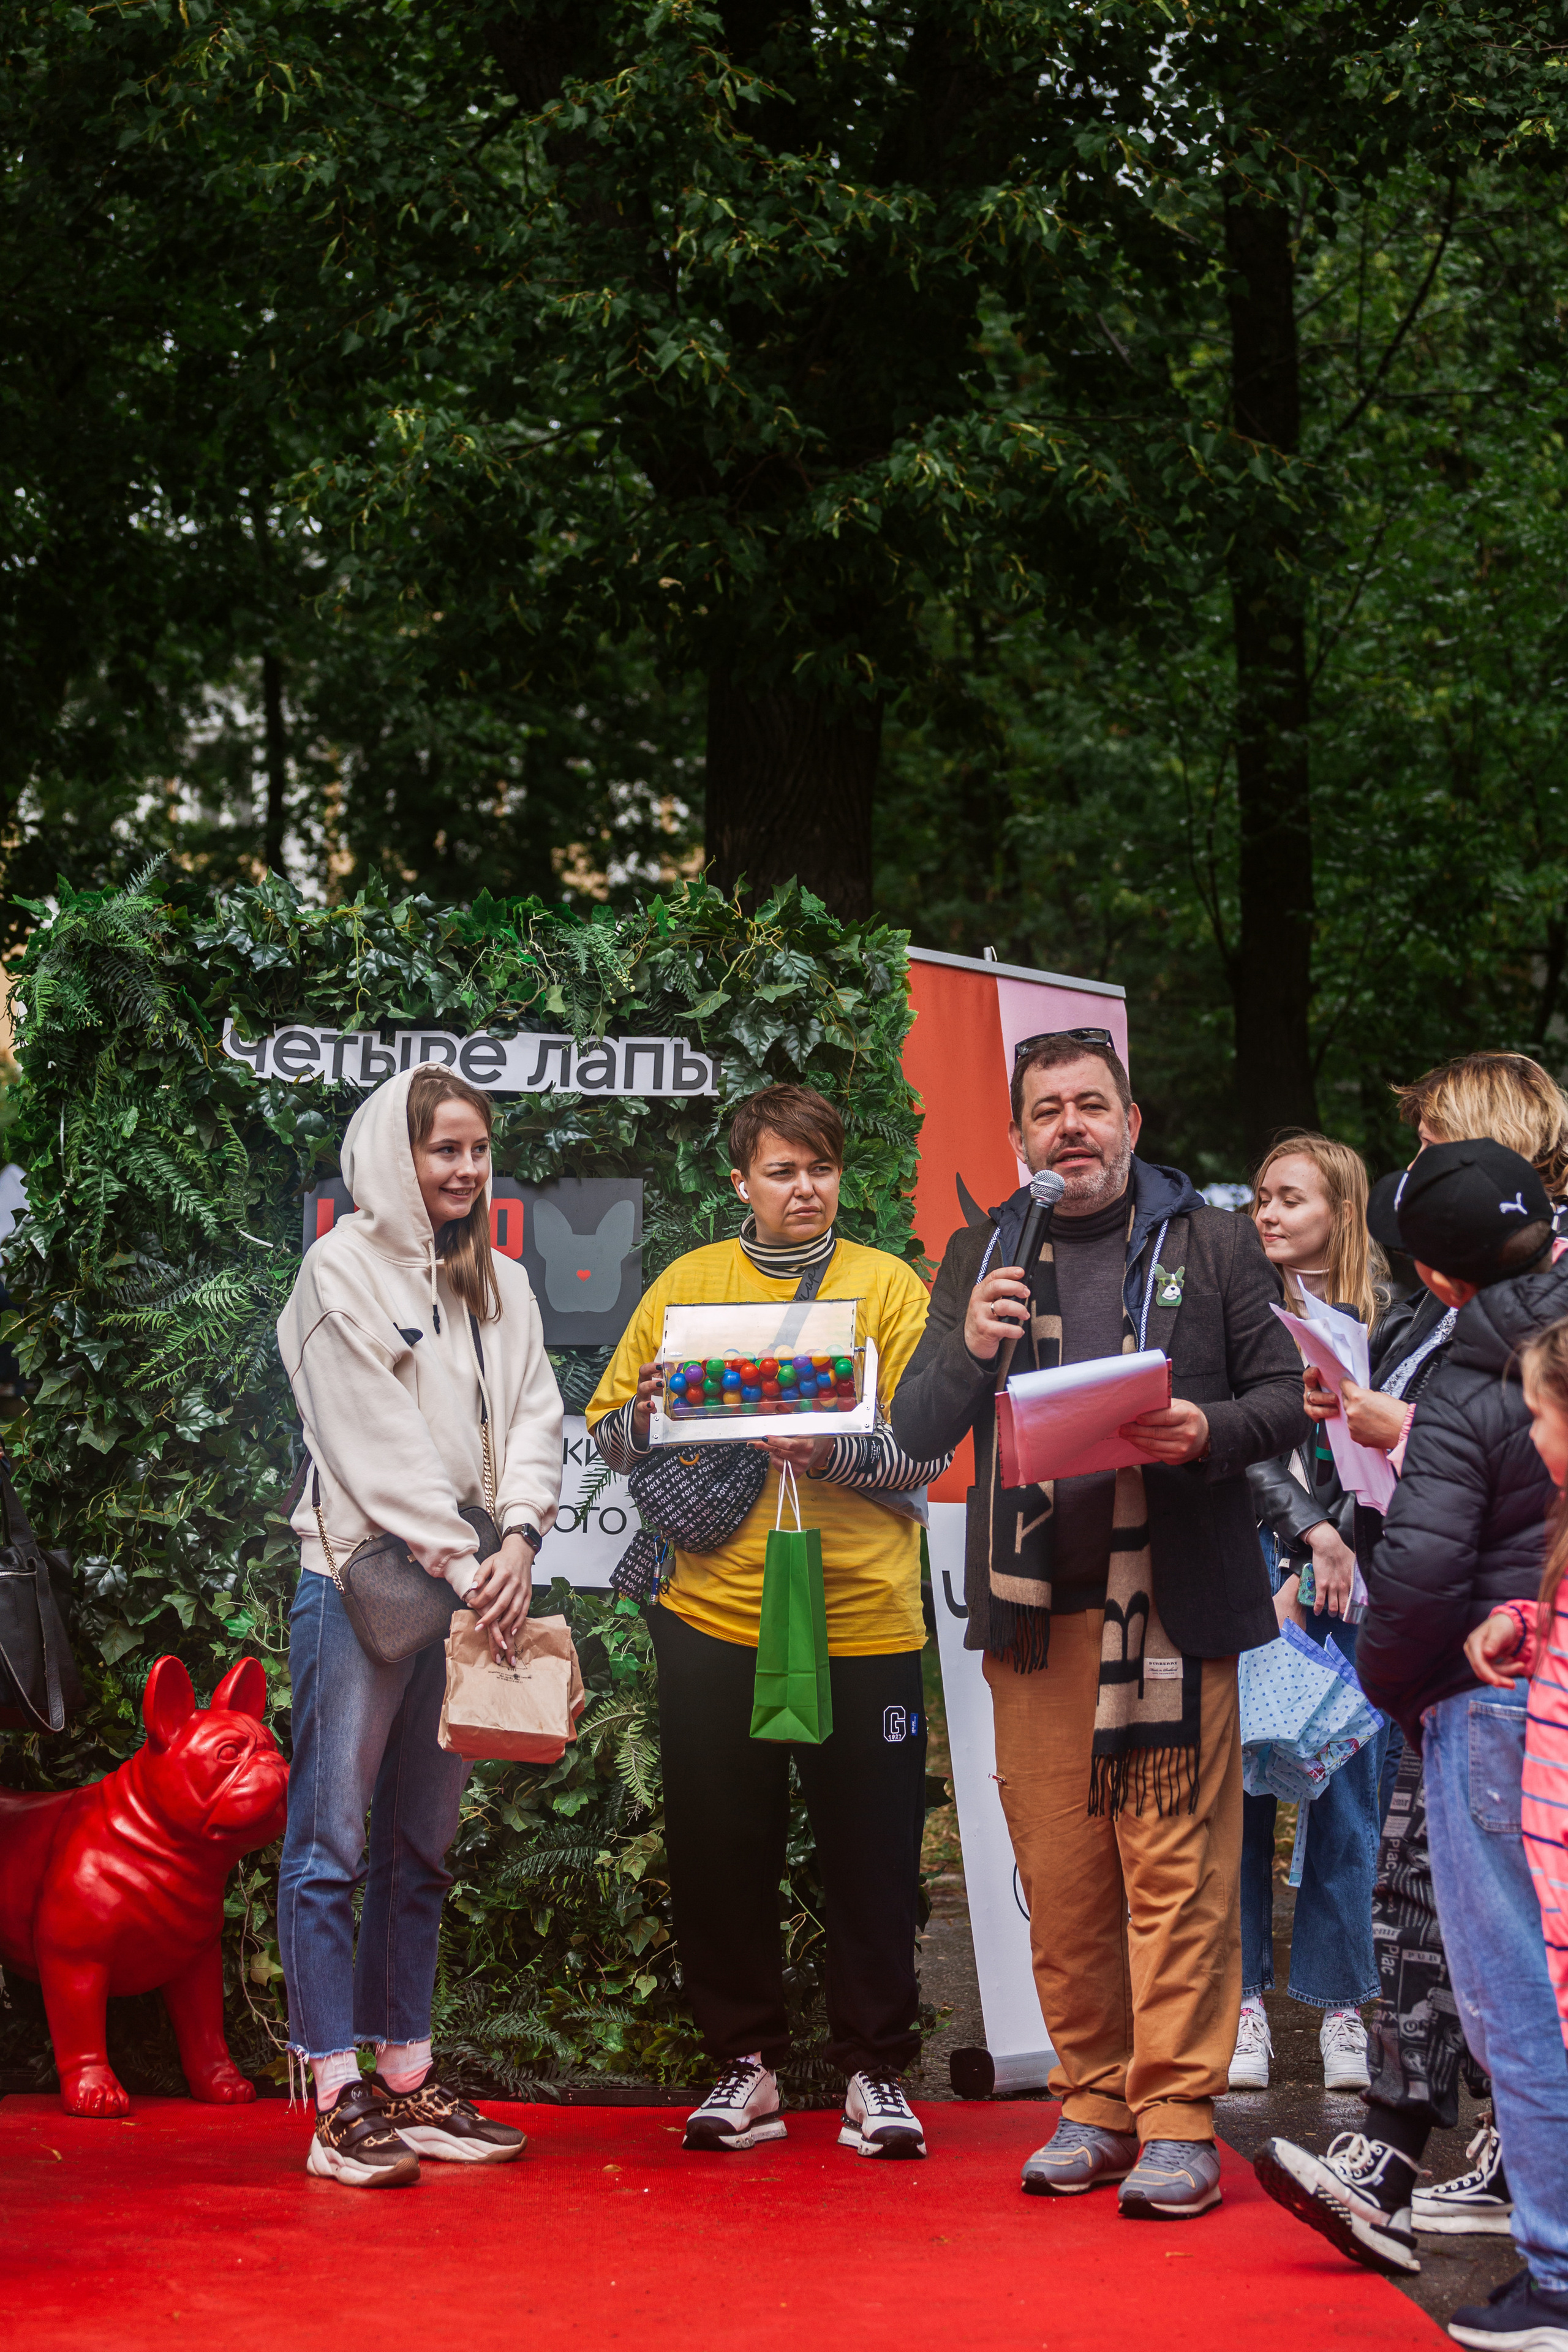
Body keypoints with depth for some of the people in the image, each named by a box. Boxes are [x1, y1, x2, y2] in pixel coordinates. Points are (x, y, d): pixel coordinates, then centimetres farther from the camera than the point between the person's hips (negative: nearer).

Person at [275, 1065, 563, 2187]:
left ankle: (407, 2080, 14)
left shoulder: (502, 1286, 16)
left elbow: (533, 1419, 9)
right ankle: (338, 2102, -6)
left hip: (466, 1591, 6)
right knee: (332, 1843, -6)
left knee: (423, 1847, 9)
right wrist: (462, 1561, -13)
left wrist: (518, 1541, -8)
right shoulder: (342, 1272, -3)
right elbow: (375, 1443, -10)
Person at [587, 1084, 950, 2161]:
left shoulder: (891, 1286, 6)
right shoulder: (688, 1283, 10)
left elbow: (928, 1450, -3)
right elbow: (608, 1432, 9)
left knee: (873, 1855, 2)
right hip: (714, 1615, 1)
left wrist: (834, 1453, -21)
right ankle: (747, 2065, 18)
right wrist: (651, 1412, -13)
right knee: (721, 1852, 6)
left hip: (862, 1618, -1)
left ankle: (876, 2072, 13)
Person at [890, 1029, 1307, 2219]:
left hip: (1175, 1598, -2)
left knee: (1177, 1867, -6)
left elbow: (1286, 1397, 8)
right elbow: (915, 1433, 10)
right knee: (1060, 1874, 4)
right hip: (1033, 1607, 3)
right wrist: (968, 1351, -9)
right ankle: (1094, 2107, 15)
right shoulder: (980, 1257, 14)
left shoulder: (1214, 1242, 9)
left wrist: (1210, 1431, -13)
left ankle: (1179, 2119, -2)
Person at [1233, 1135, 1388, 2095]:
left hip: (1343, 1580, 0)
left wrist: (1310, 1578, -9)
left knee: (1347, 1789, 1)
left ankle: (1341, 2004, 11)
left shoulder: (1381, 1318, 4)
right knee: (1239, 1786, 0)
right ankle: (1244, 2001, 8)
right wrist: (1312, 1531, -14)